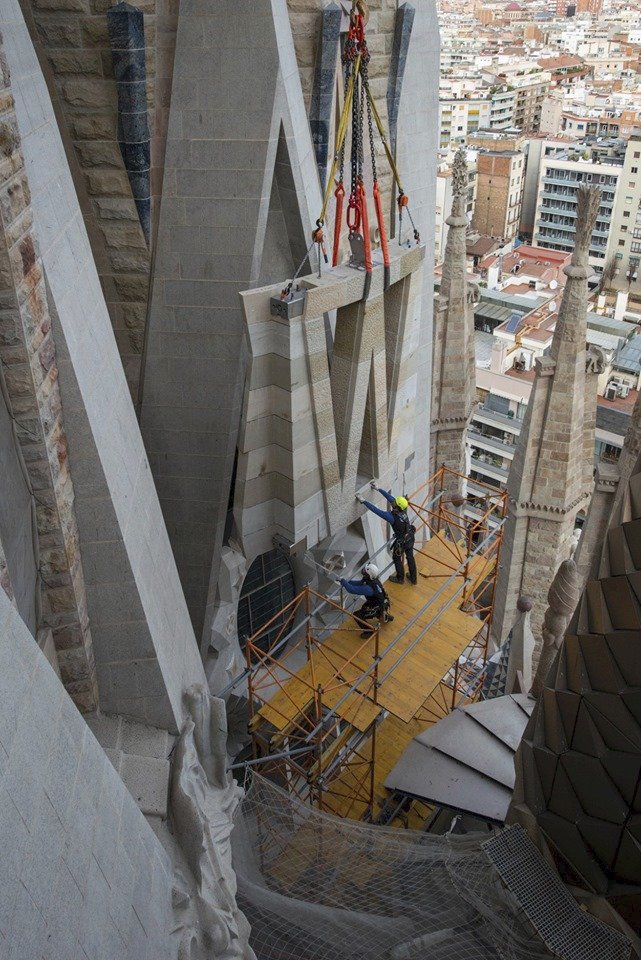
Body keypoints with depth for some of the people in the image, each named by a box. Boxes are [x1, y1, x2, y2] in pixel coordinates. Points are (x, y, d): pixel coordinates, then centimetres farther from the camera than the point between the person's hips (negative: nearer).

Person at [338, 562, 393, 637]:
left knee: (357, 615, -7)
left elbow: (352, 589, -35)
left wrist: (343, 581, -23)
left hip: (379, 609, -8)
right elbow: (359, 583, 0)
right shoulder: (373, 579, -9)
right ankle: (386, 617, 47)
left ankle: (369, 631, 10)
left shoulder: (368, 588, -35)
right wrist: (346, 582, -10)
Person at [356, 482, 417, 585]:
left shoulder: (392, 516, -37)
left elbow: (376, 510, -38)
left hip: (402, 541, -6)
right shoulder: (403, 509, -18)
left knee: (397, 558, 20)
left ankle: (400, 578, 39)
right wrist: (378, 489, -5)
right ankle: (413, 578, 40)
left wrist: (363, 501, -36)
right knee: (410, 557, 23)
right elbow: (390, 497, -9)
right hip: (410, 537, 6)